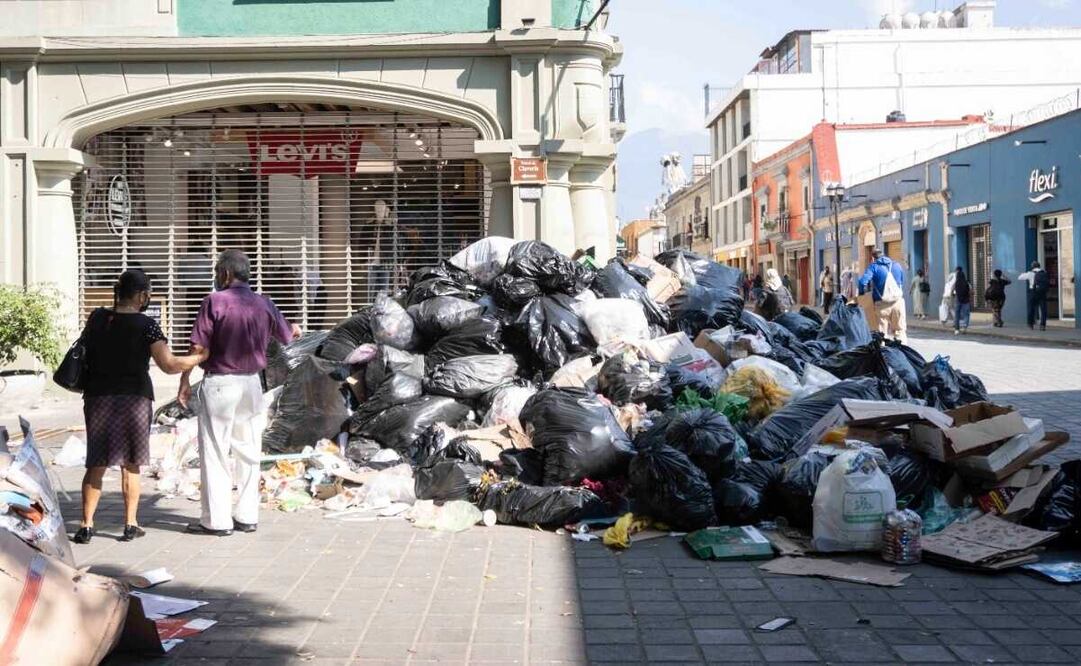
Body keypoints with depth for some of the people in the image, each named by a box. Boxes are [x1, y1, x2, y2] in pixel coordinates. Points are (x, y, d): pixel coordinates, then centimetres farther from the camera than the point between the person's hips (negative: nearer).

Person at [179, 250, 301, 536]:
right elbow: (287, 336, 21)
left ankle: (217, 520, 4)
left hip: (219, 384, -5)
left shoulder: (215, 302, -11)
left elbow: (198, 348, -14)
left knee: (214, 453, 2)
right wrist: (295, 329, 44)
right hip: (251, 384, 5)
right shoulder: (264, 304, 4)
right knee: (249, 452, 12)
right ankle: (247, 516, 16)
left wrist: (184, 381, -4)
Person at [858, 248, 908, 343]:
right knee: (900, 330, 11)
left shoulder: (874, 266, 0)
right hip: (898, 301, 3)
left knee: (882, 332, 3)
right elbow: (902, 283, 17)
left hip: (882, 303, -3)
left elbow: (863, 282, -13)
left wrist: (861, 292, 4)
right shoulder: (897, 265, 12)